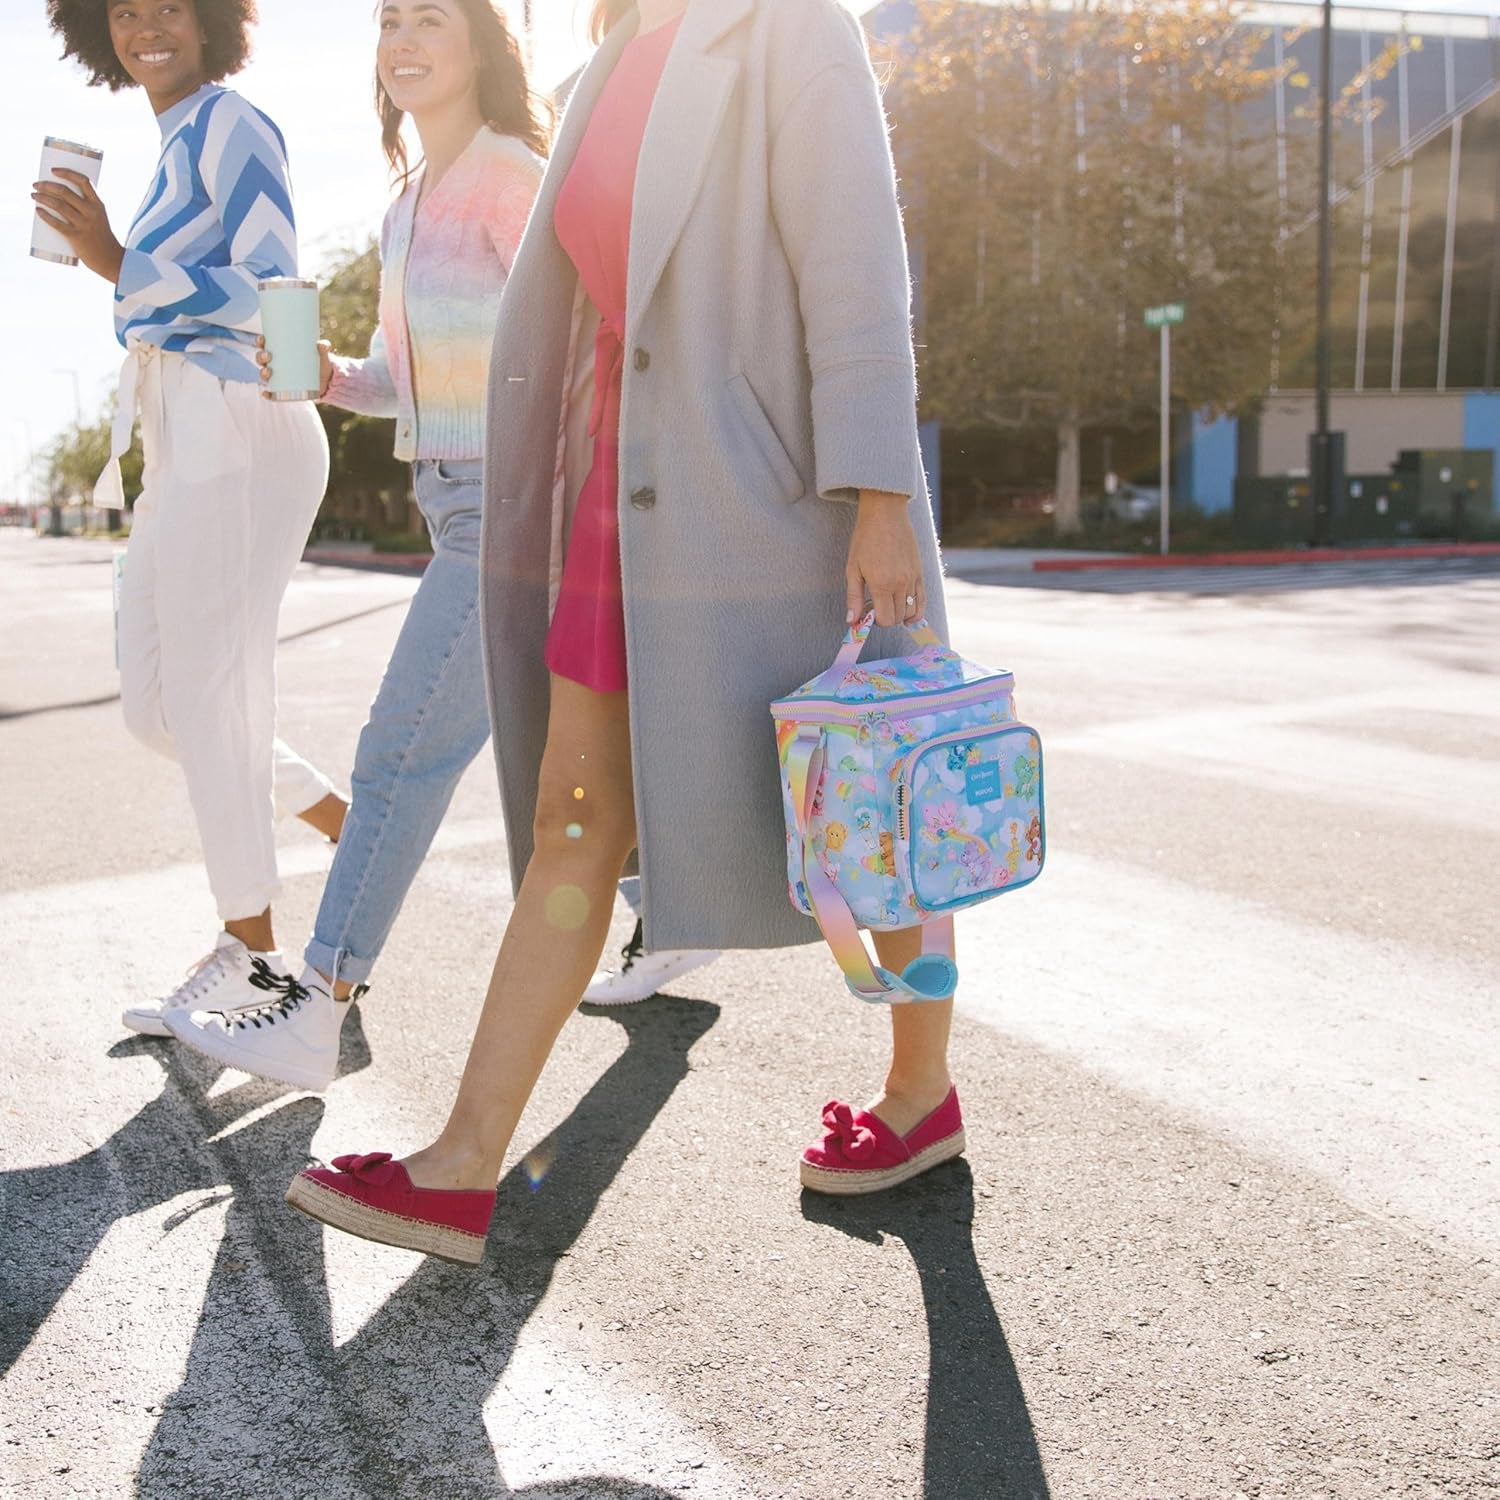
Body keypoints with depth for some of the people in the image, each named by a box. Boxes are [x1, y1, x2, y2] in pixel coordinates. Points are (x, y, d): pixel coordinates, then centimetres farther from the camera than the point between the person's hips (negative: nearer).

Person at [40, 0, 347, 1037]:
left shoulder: (230, 126, -5)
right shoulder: (179, 145, 22)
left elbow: (273, 291, -15)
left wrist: (120, 266, -16)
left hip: (237, 436, -9)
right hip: (186, 445, 9)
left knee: (208, 695, -6)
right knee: (155, 701, 10)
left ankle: (252, 956, 4)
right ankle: (344, 819, 21)